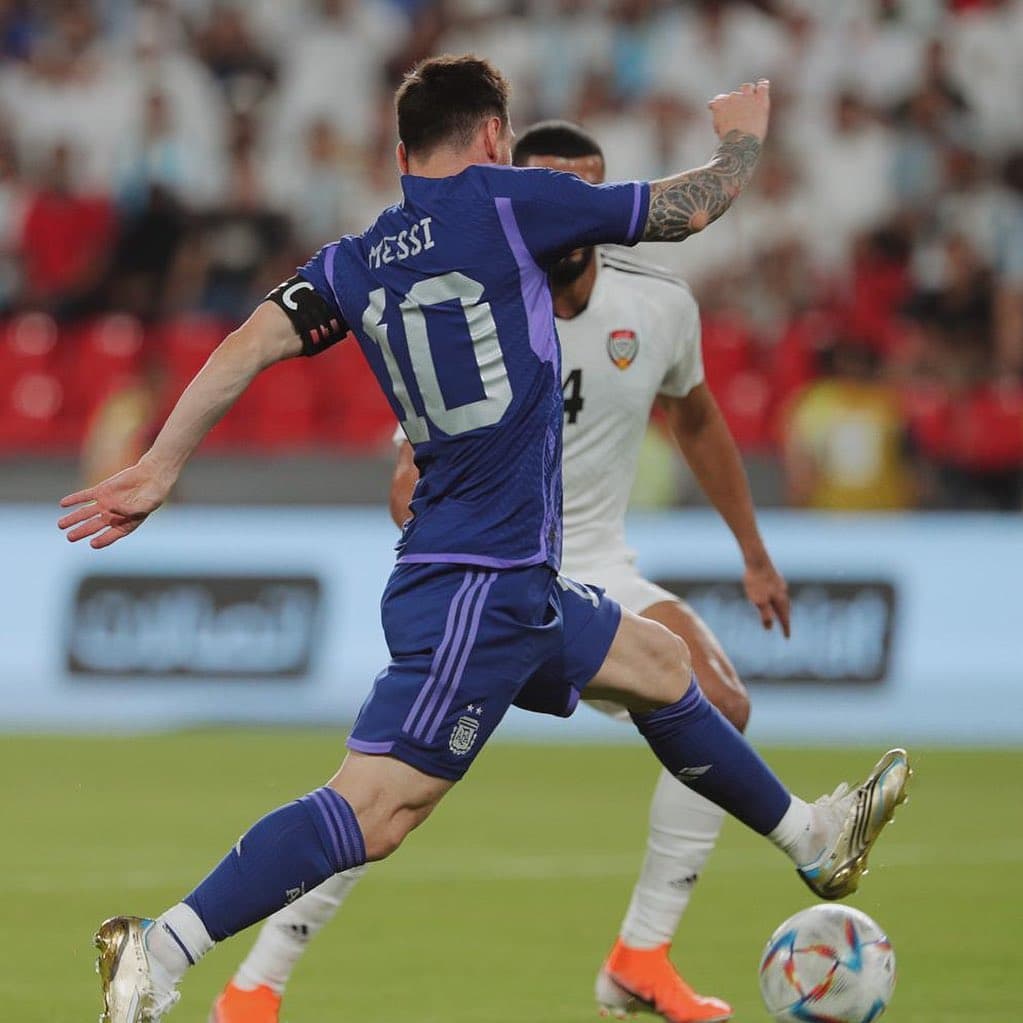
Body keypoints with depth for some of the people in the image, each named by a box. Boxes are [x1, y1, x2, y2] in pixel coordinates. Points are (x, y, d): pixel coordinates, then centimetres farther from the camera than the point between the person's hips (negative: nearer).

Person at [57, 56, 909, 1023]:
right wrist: (743, 138, 22)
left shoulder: (353, 264, 8)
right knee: (377, 808, -15)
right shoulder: (504, 202, -7)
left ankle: (813, 841, 44)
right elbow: (685, 209, 2)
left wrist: (158, 467, -4)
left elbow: (251, 343, -5)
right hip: (482, 584, -9)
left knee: (660, 665, 28)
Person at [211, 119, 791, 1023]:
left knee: (720, 706, -20)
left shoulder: (659, 304, -4)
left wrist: (755, 557, 20)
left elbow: (698, 420, 16)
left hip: (595, 566, 4)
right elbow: (415, 485, -13)